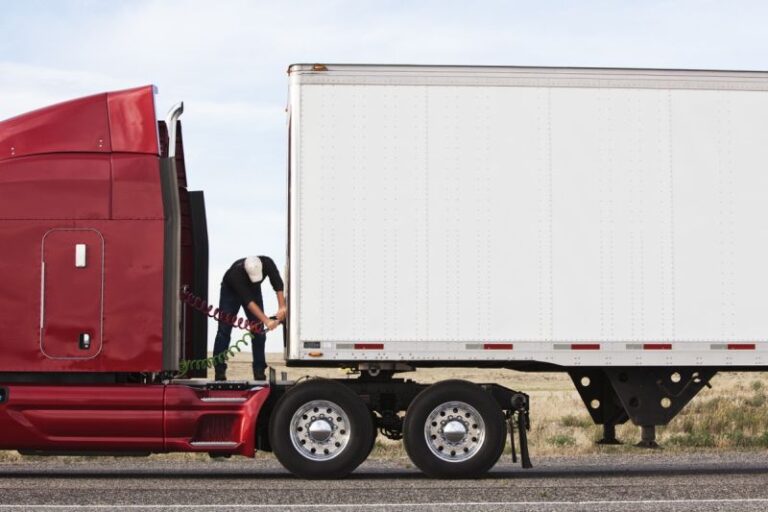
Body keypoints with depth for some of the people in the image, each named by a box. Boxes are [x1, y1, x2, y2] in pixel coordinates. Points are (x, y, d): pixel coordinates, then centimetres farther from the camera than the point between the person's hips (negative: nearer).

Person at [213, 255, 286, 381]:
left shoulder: (267, 263, -32)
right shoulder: (236, 273, -42)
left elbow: (278, 284, -26)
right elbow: (248, 301, -43)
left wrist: (282, 307, -38)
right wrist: (266, 320, -47)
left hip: (253, 290, 4)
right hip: (231, 291, -3)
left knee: (258, 330, -5)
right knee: (224, 330, -10)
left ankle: (259, 370, -2)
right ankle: (219, 370, -7)